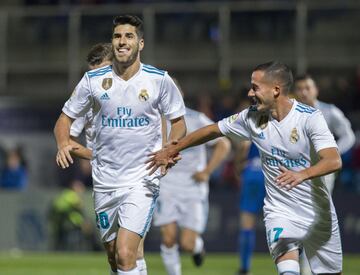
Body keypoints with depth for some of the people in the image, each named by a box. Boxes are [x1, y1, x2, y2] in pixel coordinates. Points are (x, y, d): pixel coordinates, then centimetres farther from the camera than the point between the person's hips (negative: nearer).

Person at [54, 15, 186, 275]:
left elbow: (178, 122, 8)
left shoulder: (159, 80, -4)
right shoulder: (93, 80, 0)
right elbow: (65, 117, 9)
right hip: (105, 181, 3)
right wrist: (63, 143, -13)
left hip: (143, 179, -3)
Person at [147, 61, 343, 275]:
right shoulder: (252, 117, -3)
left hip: (318, 215, -1)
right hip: (280, 213, 2)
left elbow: (334, 161, -30)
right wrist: (171, 150, 15)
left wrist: (302, 174, -48)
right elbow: (214, 130, 12)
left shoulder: (310, 117, -17)